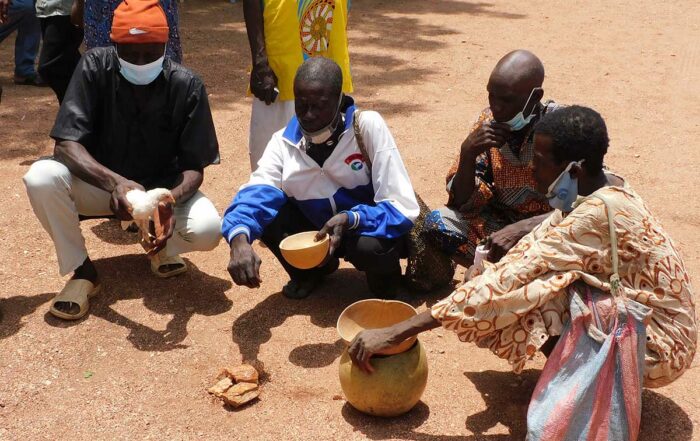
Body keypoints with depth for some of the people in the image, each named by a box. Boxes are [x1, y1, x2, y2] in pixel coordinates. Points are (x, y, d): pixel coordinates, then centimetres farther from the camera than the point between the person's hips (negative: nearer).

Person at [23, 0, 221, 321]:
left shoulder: (187, 86, -18)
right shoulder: (95, 67, -19)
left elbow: (194, 167, -16)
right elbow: (65, 145, -25)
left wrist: (170, 200, -40)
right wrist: (115, 182, -44)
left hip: (164, 189, 0)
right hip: (100, 183, 1)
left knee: (207, 228, -29)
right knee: (41, 178, -30)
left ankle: (161, 244, 8)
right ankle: (81, 270, -8)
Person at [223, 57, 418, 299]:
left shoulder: (368, 126, -23)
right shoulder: (284, 141, -12)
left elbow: (402, 207, -25)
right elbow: (255, 194, -27)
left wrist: (349, 219, -42)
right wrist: (240, 239, -48)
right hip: (318, 230, 4)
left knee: (370, 246, -38)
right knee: (265, 212, -19)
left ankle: (384, 276, 0)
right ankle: (312, 268, 8)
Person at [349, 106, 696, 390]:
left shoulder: (599, 213, -29)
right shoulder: (600, 190, -3)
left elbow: (507, 284, -32)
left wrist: (396, 333, -30)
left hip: (660, 342, -8)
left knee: (528, 292, -27)